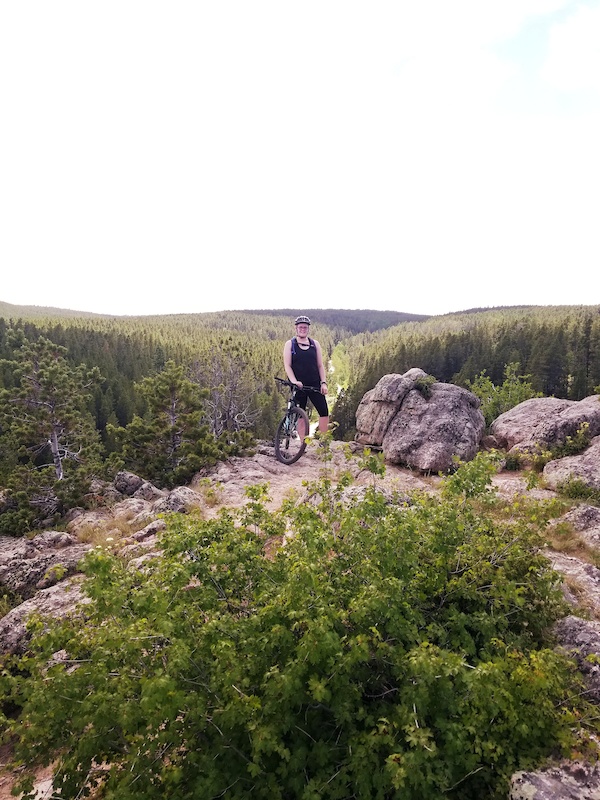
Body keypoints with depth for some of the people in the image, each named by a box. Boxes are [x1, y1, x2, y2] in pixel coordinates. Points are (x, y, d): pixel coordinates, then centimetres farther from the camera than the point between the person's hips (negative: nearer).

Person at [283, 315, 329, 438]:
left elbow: (320, 365, 10)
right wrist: (294, 381, -18)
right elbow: (287, 366, -4)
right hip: (299, 386, -2)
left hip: (315, 385, 2)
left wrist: (323, 382, -1)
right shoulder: (290, 344, 3)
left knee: (324, 411, -5)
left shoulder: (315, 344, 10)